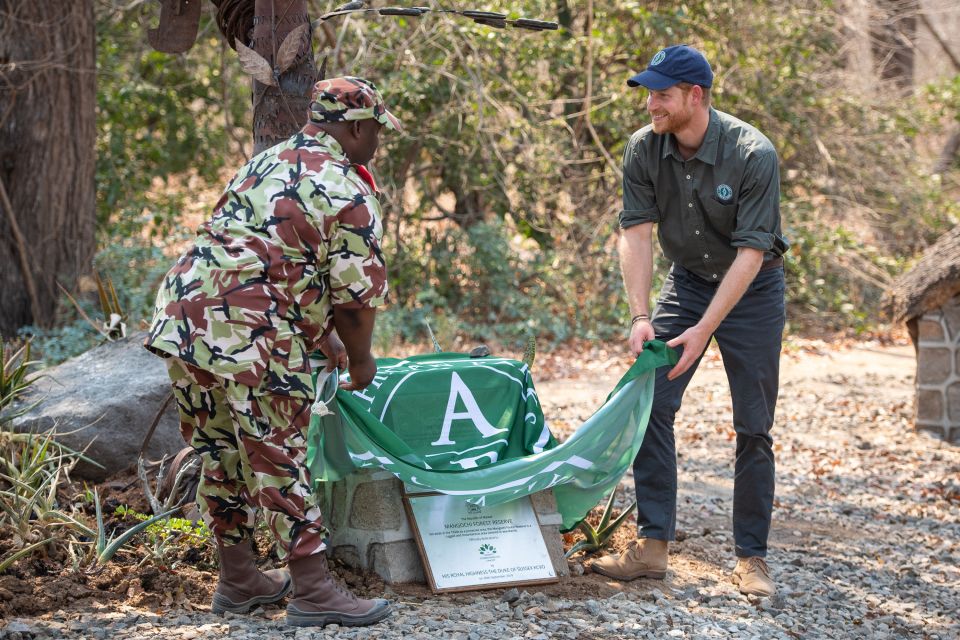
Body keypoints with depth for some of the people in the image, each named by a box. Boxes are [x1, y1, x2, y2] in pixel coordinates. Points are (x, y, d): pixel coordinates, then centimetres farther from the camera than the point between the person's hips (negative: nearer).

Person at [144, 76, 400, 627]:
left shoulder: (268, 162, 23)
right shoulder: (348, 193, -5)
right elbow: (359, 292, -4)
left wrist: (324, 336, 34)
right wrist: (360, 358, 14)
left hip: (183, 315, 9)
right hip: (250, 335, -9)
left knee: (222, 454, 17)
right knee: (279, 459, -3)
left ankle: (238, 579, 28)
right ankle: (312, 591, 2)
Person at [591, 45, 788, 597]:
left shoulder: (753, 155, -26)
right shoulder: (644, 149, -14)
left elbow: (750, 253, -27)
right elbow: (636, 235, -14)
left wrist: (702, 331, -31)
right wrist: (642, 317, -25)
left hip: (751, 289, -4)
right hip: (687, 282, 4)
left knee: (753, 427, -2)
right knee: (649, 403, -9)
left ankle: (752, 556, 9)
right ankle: (653, 545, -4)